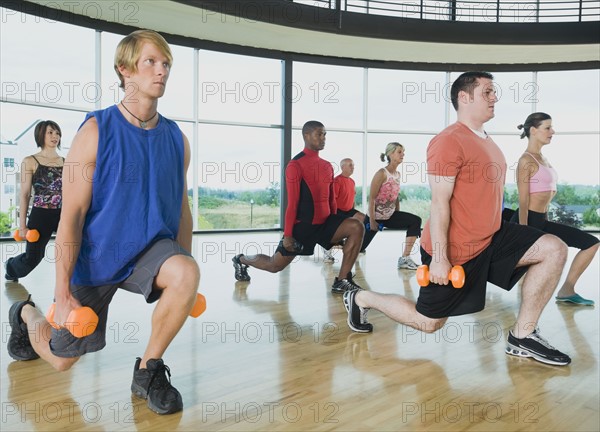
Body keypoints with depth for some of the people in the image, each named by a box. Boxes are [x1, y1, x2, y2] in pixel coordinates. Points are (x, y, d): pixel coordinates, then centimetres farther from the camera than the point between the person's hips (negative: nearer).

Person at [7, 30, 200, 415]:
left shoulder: (176, 139, -5)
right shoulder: (96, 132, -17)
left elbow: (182, 209, 4)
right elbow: (72, 214, -16)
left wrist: (184, 280, 7)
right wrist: (63, 290, -17)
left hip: (150, 248, 3)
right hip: (95, 256, -2)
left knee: (186, 273, -33)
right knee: (62, 360, 14)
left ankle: (149, 369, -9)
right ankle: (27, 313, 50)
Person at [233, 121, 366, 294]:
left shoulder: (327, 166, 9)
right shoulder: (296, 165, -14)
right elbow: (292, 202, -17)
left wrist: (335, 226, 17)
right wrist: (287, 234, -17)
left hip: (324, 221, 6)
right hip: (302, 225, -6)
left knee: (357, 228, -18)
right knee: (275, 265, 7)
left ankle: (341, 282, -13)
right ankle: (241, 260, 38)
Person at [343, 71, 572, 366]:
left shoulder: (486, 142, 13)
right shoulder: (450, 141, -17)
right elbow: (439, 203, -21)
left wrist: (491, 236, 25)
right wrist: (440, 257, -23)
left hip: (490, 238, 9)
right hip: (453, 250, -8)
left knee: (554, 250, -6)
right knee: (429, 323, 4)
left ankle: (522, 336, 0)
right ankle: (361, 299, 25)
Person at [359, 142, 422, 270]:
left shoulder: (398, 174, 5)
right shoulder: (382, 173, -18)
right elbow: (372, 198, -19)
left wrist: (398, 216, 11)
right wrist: (372, 221, -21)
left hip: (390, 215, 7)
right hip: (377, 216, -6)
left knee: (415, 221, -15)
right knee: (360, 246, 3)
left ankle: (405, 259, -14)